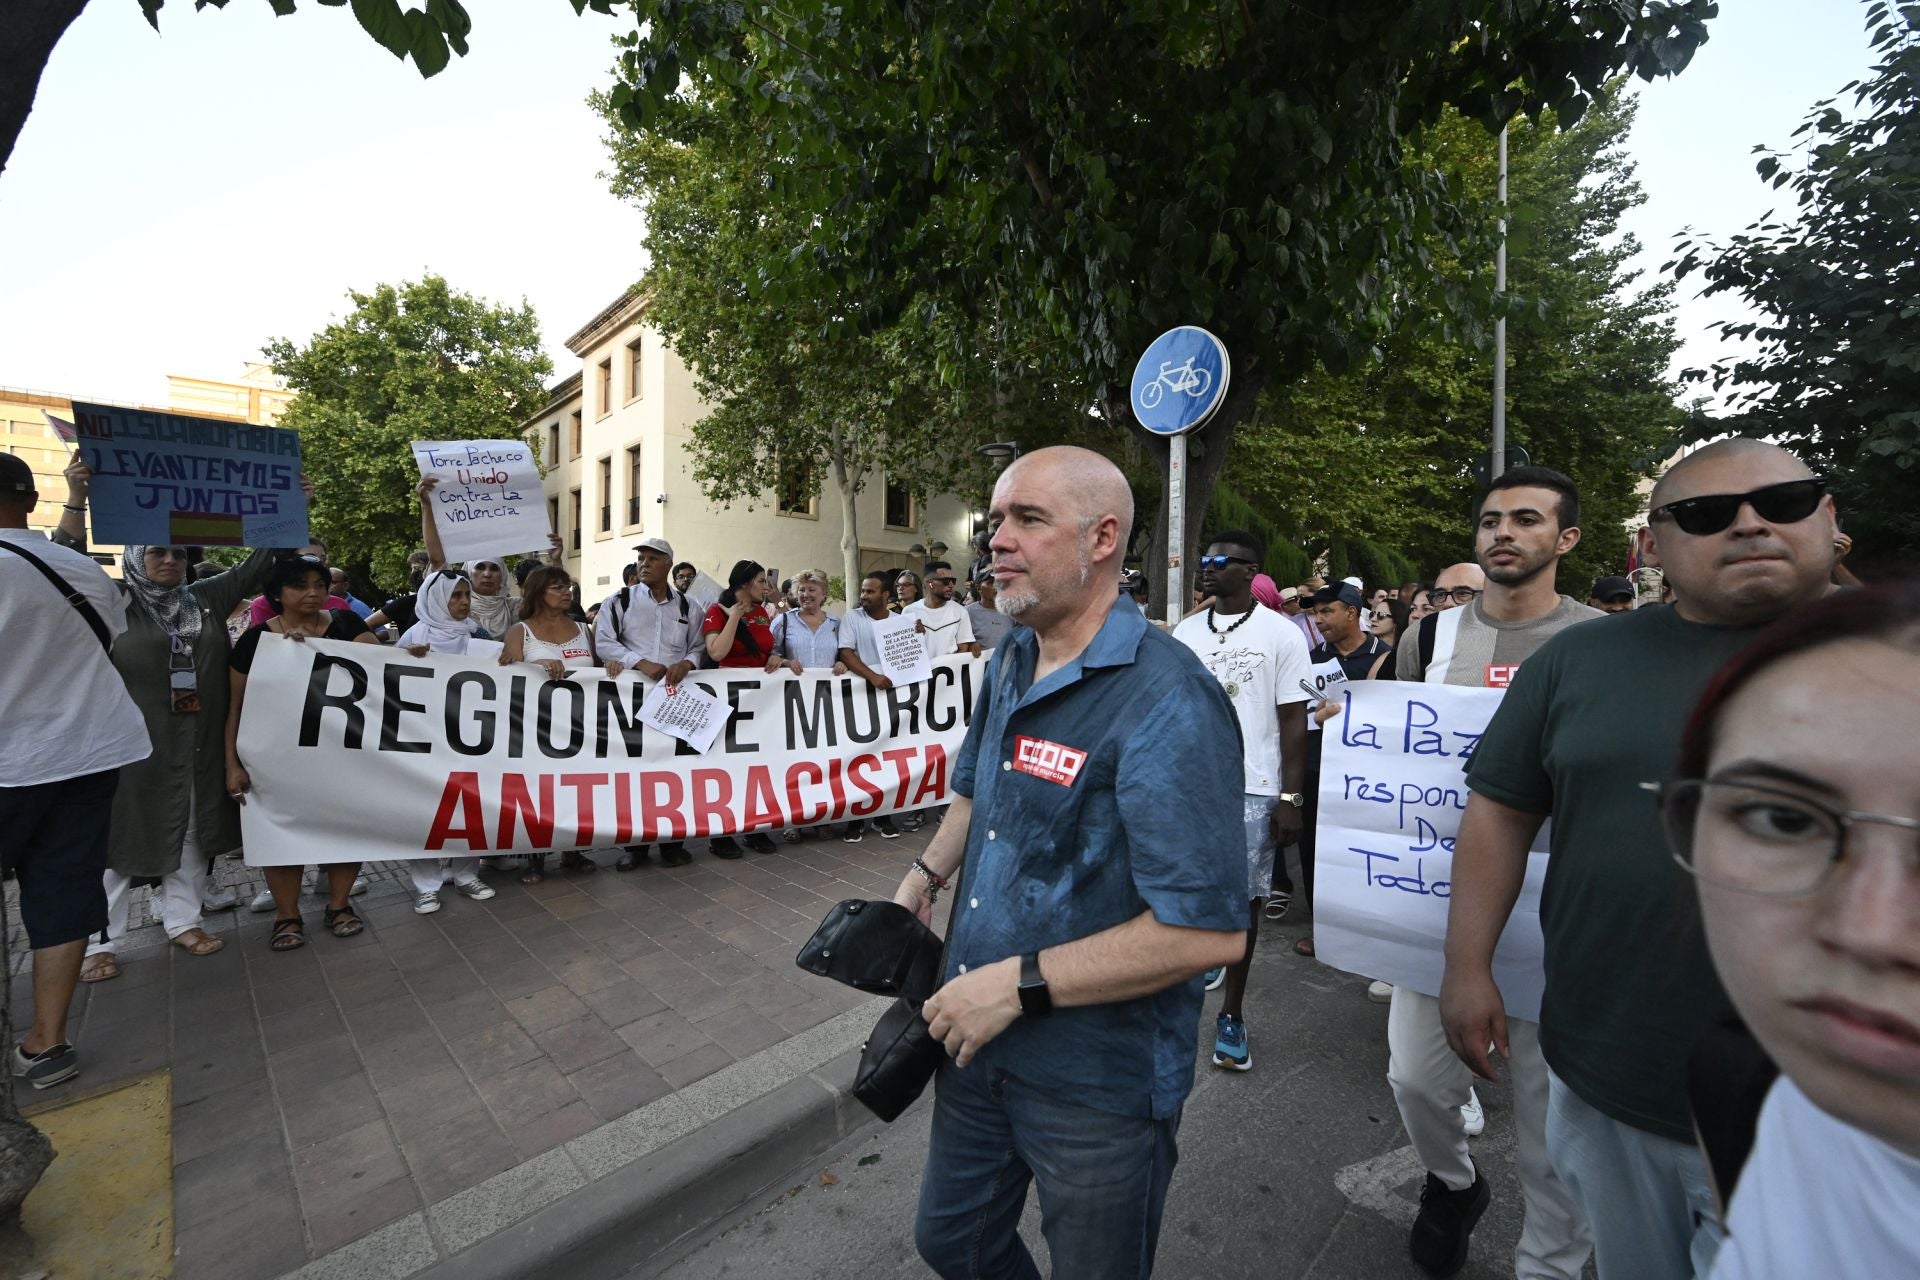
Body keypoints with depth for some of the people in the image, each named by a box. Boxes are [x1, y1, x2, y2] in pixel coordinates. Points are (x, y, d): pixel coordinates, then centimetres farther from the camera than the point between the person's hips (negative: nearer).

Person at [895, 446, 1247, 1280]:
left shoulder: (1163, 701, -25)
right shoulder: (1011, 661, 0)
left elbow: (1211, 932, -27)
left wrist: (1020, 984, -25)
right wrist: (927, 873, 3)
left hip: (1099, 1083, -6)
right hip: (977, 1042, 7)